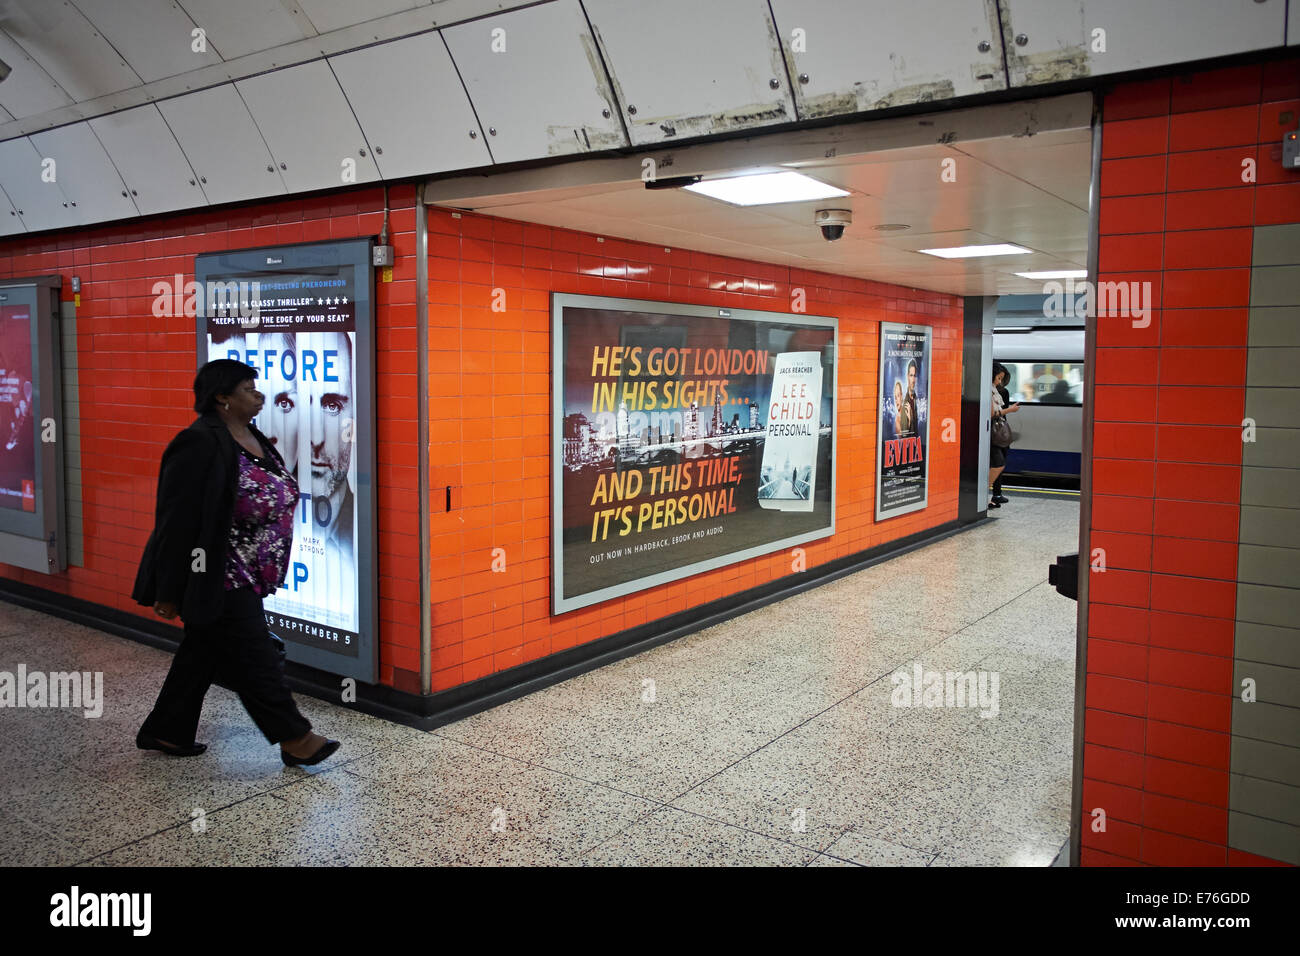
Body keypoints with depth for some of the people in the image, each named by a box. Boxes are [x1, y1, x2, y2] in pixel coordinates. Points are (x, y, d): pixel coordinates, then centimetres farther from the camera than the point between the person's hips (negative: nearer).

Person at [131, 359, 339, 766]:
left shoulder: (254, 440, 8)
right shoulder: (200, 445, -20)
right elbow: (177, 522, -19)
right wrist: (169, 593, -16)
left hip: (244, 579, 9)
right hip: (218, 580, -9)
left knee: (204, 653, 18)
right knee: (254, 659, -1)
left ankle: (165, 731, 33)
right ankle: (294, 739, 9)